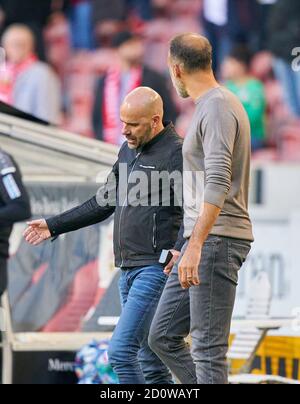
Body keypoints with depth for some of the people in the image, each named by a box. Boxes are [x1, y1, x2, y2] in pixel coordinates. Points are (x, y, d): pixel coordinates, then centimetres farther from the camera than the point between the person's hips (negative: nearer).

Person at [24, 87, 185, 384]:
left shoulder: (176, 153, -11)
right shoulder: (128, 151, 16)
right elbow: (103, 204, 25)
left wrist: (181, 249, -38)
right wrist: (53, 227, 25)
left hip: (156, 268, -9)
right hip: (128, 270, 9)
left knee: (121, 351, -16)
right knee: (150, 360, 9)